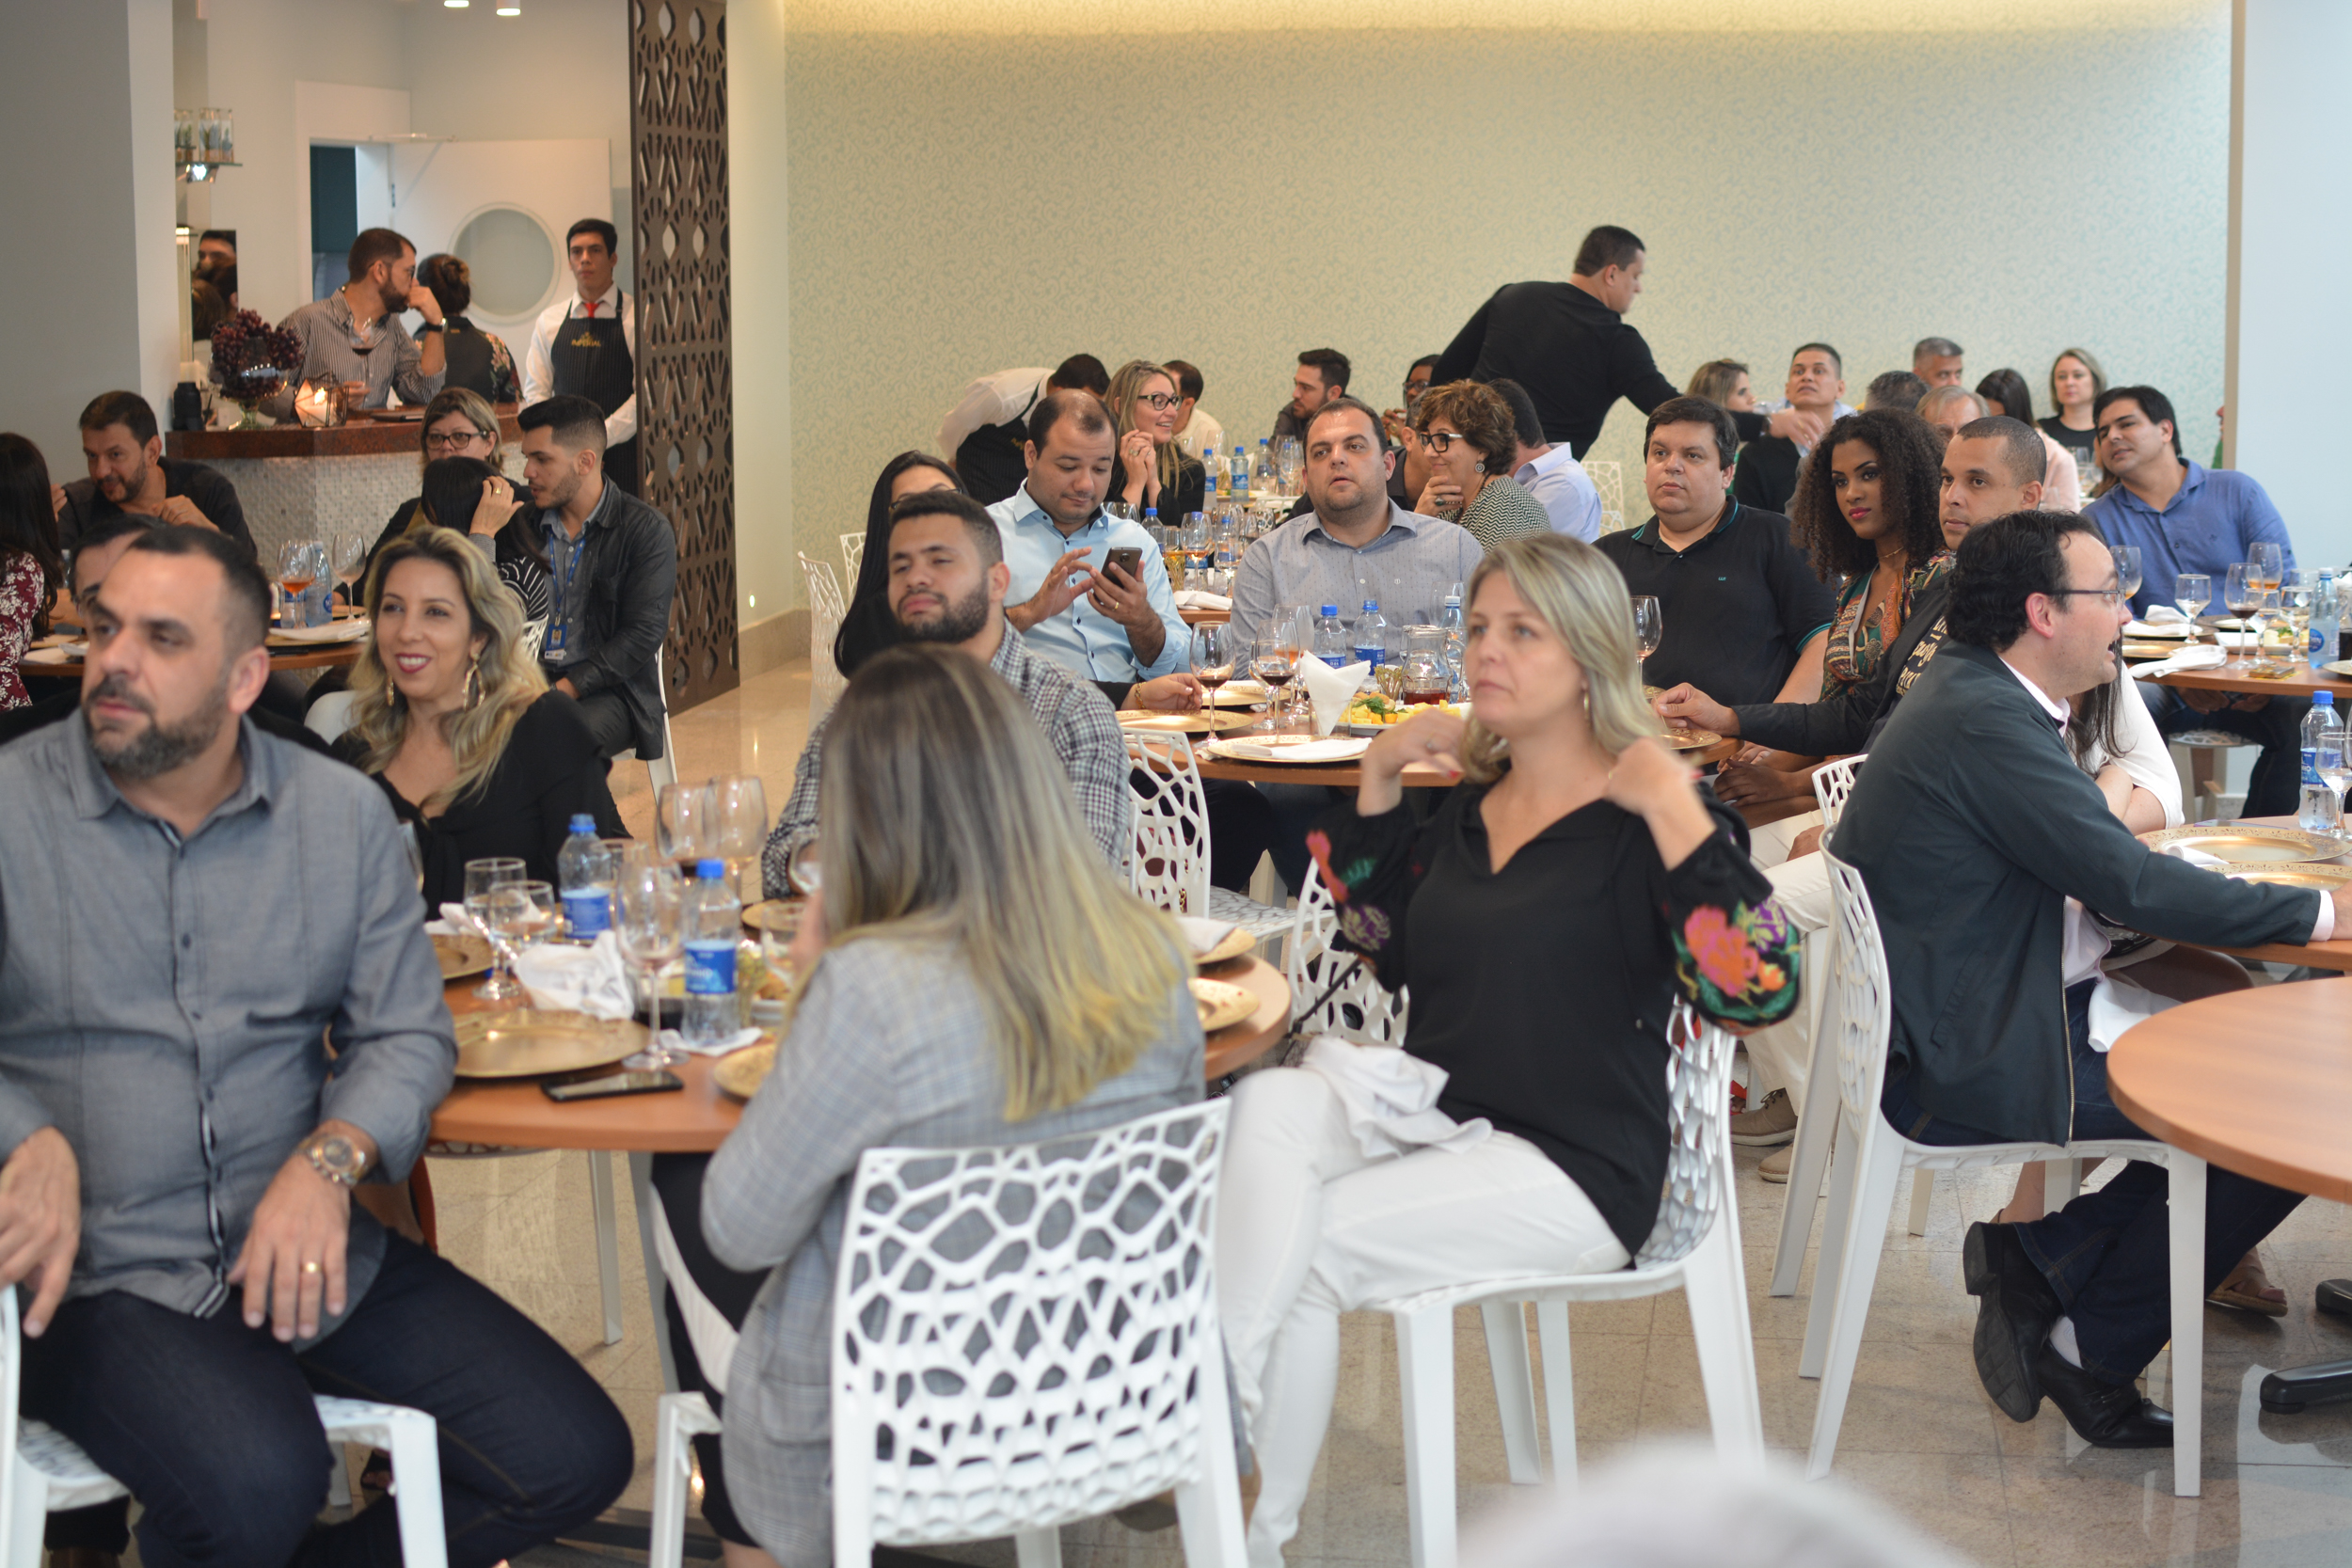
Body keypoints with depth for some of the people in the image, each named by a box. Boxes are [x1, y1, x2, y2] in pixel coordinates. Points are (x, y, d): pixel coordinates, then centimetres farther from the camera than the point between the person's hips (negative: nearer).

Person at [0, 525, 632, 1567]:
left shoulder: (342, 813, 8)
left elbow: (406, 1036, 8)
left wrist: (328, 1161, -13)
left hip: (303, 1247, 4)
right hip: (94, 1271, -4)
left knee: (575, 1457, -6)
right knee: (258, 1480, -33)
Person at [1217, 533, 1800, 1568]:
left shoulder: (1642, 819, -8)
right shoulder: (1469, 803, 14)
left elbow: (1756, 988, -20)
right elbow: (1388, 950, 24)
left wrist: (1675, 807, -23)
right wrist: (1378, 781, 15)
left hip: (1570, 1167, -6)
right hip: (1434, 1120, 6)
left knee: (1305, 1251, -21)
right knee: (1271, 1102, -25)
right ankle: (1211, 1426, -31)